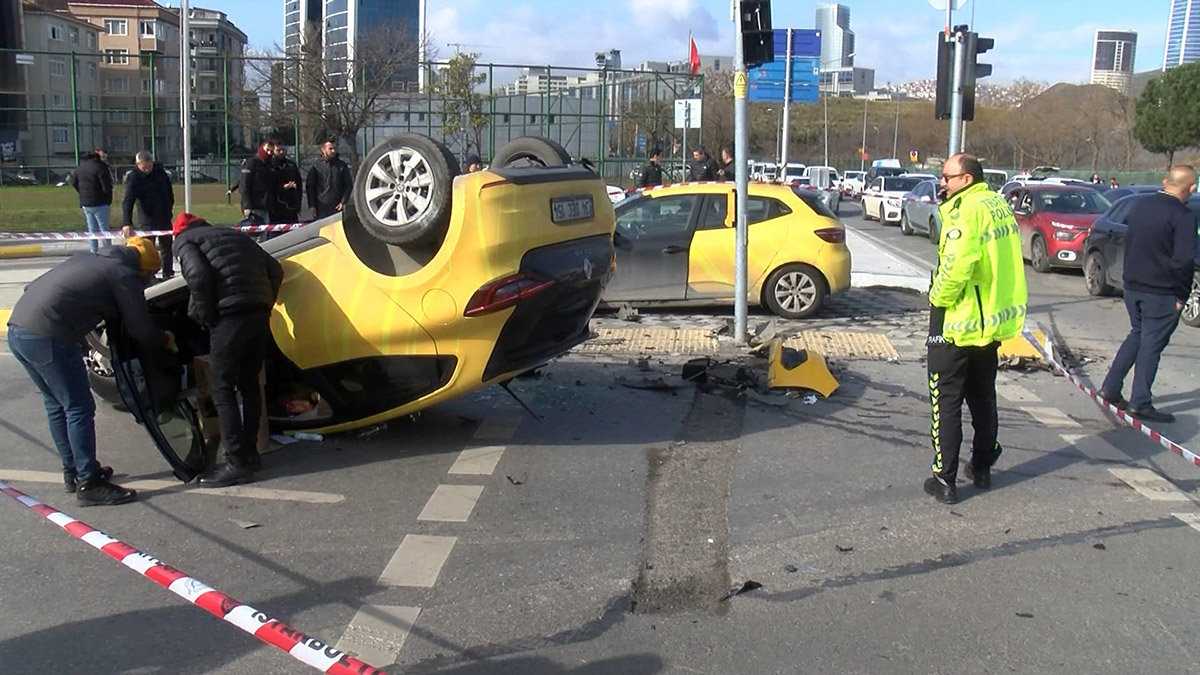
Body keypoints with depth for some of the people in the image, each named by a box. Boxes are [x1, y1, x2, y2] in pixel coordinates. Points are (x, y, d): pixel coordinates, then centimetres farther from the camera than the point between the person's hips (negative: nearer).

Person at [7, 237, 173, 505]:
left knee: (56, 405, 20)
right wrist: (166, 340, 22)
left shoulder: (87, 259, 23)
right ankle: (89, 484, 3)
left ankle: (74, 472, 30)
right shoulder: (124, 275, 0)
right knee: (79, 408, -1)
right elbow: (141, 330, 1)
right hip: (48, 335, -9)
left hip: (17, 328, 9)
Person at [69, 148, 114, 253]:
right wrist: (109, 201, -4)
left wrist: (82, 193, 20)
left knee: (92, 229, 12)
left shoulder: (81, 167, 9)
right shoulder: (101, 168, -16)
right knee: (104, 229, -1)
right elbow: (107, 187, -17)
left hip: (85, 203, 7)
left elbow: (73, 181, 19)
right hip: (99, 204, -7)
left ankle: (93, 252, 13)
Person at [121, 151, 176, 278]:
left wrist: (170, 207, 16)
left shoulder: (159, 170, -2)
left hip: (164, 217, 5)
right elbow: (127, 202, -27)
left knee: (167, 248, 14)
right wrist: (126, 223, -39)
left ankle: (168, 274, 25)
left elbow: (169, 190, 15)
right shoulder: (133, 178, -17)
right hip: (148, 219, -5)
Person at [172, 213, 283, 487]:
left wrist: (204, 315, 0)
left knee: (223, 389, -1)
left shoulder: (186, 240, 12)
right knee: (250, 384, 17)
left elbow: (198, 276, -10)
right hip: (259, 314, 7)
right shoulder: (235, 235, 30)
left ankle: (237, 463, -4)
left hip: (230, 316, -7)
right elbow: (275, 271, 22)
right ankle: (250, 452, 22)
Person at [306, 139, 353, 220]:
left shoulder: (341, 165, 9)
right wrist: (312, 205, -2)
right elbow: (310, 187, 6)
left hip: (337, 207, 1)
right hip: (321, 208, -1)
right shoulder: (315, 166, 5)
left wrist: (343, 202, -1)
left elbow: (349, 185, 9)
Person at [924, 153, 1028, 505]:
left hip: (958, 322, -9)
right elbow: (998, 261, 13)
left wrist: (938, 297, -15)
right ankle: (982, 468, 31)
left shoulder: (967, 209, -20)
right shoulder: (998, 205, 8)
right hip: (995, 320, 9)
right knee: (983, 397, 20)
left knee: (947, 402, 1)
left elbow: (956, 265, -30)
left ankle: (944, 479, 4)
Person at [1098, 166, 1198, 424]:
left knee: (1137, 335, 21)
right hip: (1162, 293, -7)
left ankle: (1110, 387, 20)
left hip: (1132, 286, 7)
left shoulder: (1140, 206, 6)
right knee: (1152, 344, 2)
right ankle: (1140, 403, 6)